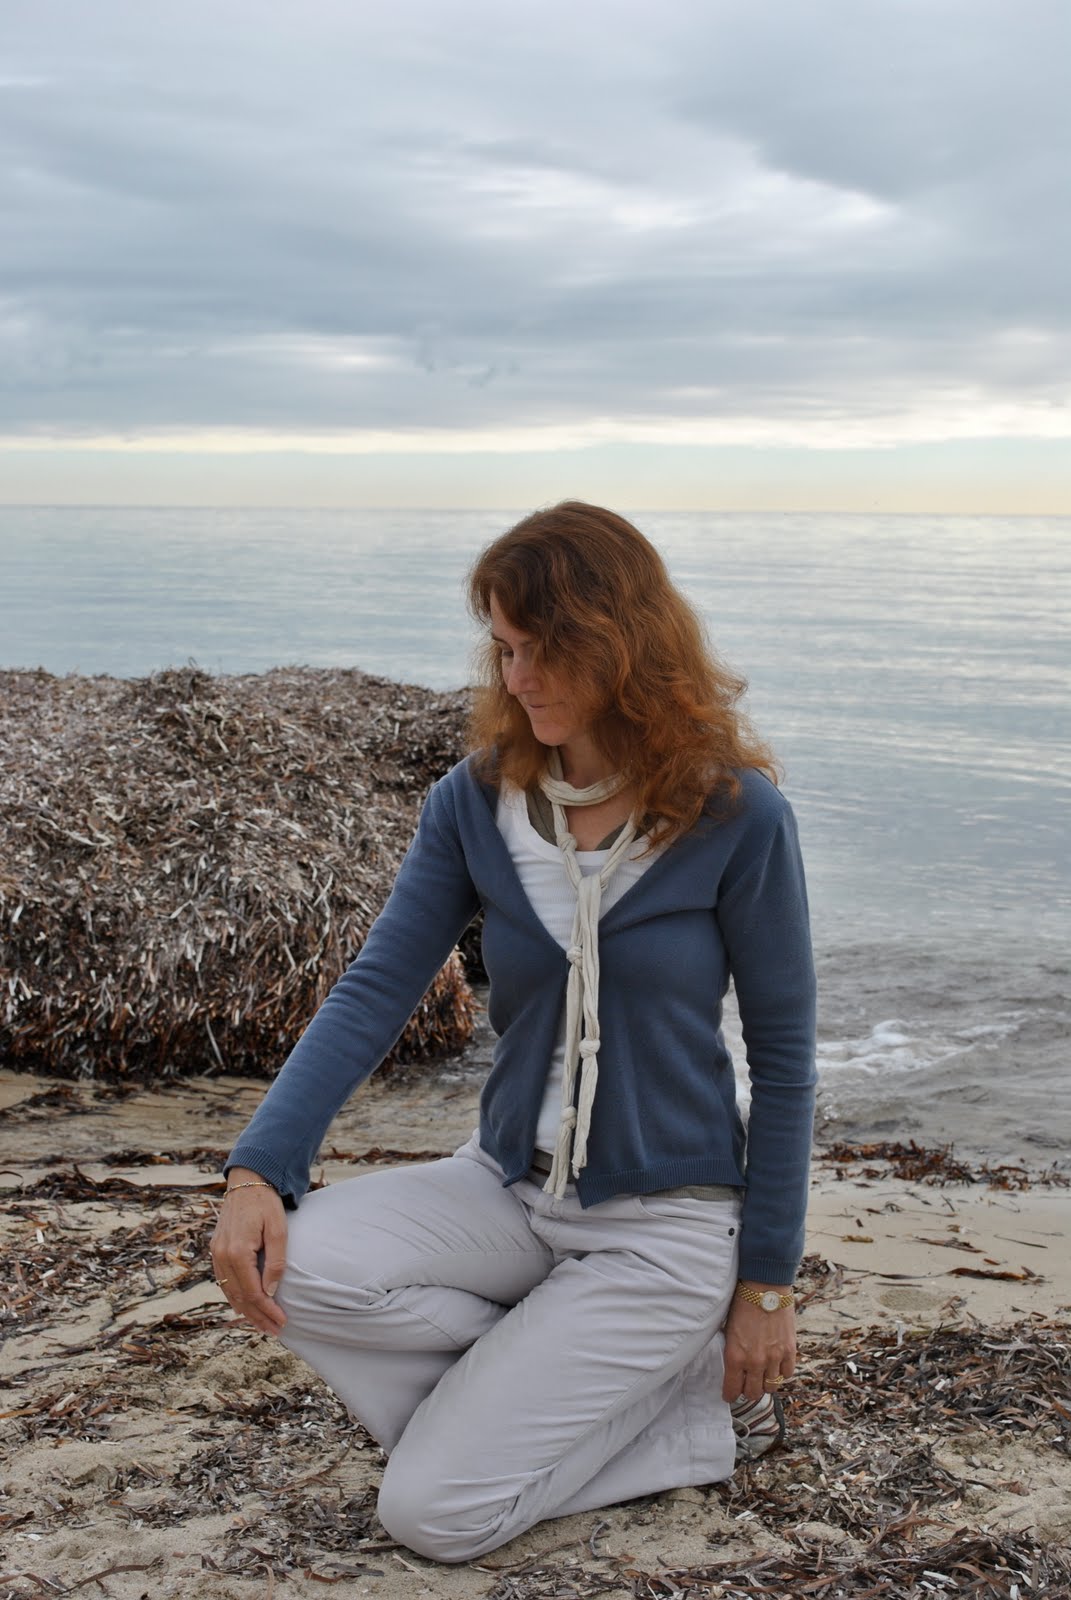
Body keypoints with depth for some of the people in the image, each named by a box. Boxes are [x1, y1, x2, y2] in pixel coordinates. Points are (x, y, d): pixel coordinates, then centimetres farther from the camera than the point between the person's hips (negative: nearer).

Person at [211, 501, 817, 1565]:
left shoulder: (736, 814, -14)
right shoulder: (475, 801, -4)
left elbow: (781, 1050, -7)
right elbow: (376, 992, -8)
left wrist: (767, 1284, -5)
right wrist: (257, 1168, -23)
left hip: (664, 1221, -4)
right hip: (509, 1188, 5)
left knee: (434, 1512, -14)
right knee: (291, 1263, -24)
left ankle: (701, 1394, 7)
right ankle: (537, 1373, -1)